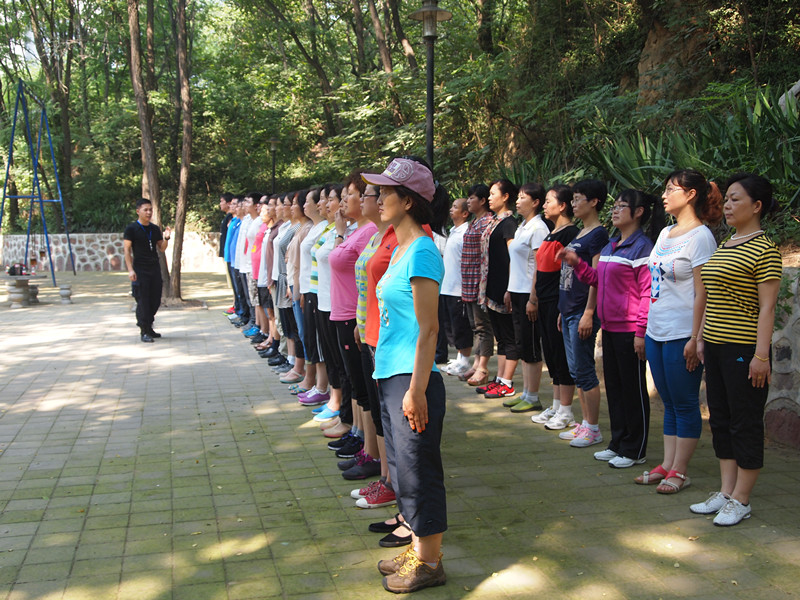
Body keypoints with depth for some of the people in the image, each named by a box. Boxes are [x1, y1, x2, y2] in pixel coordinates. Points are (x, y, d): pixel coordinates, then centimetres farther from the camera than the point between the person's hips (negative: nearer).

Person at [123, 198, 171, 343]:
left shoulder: (155, 229, 10)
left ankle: (149, 327, 25)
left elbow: (162, 248, 14)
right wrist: (130, 270, -15)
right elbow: (127, 250, -8)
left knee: (155, 301, 10)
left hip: (155, 269, 6)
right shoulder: (131, 229, -6)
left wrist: (166, 238, -6)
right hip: (140, 270, -6)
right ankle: (144, 332, 3)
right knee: (143, 302, -4)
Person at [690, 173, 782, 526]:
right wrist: (702, 338, 17)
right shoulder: (723, 246, 14)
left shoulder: (764, 250, -11)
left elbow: (767, 307, -15)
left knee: (745, 424, 2)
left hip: (743, 349, -9)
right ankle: (725, 493, 24)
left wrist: (761, 354, -18)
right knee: (720, 421, 13)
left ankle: (741, 501, 12)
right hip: (717, 347, 9)